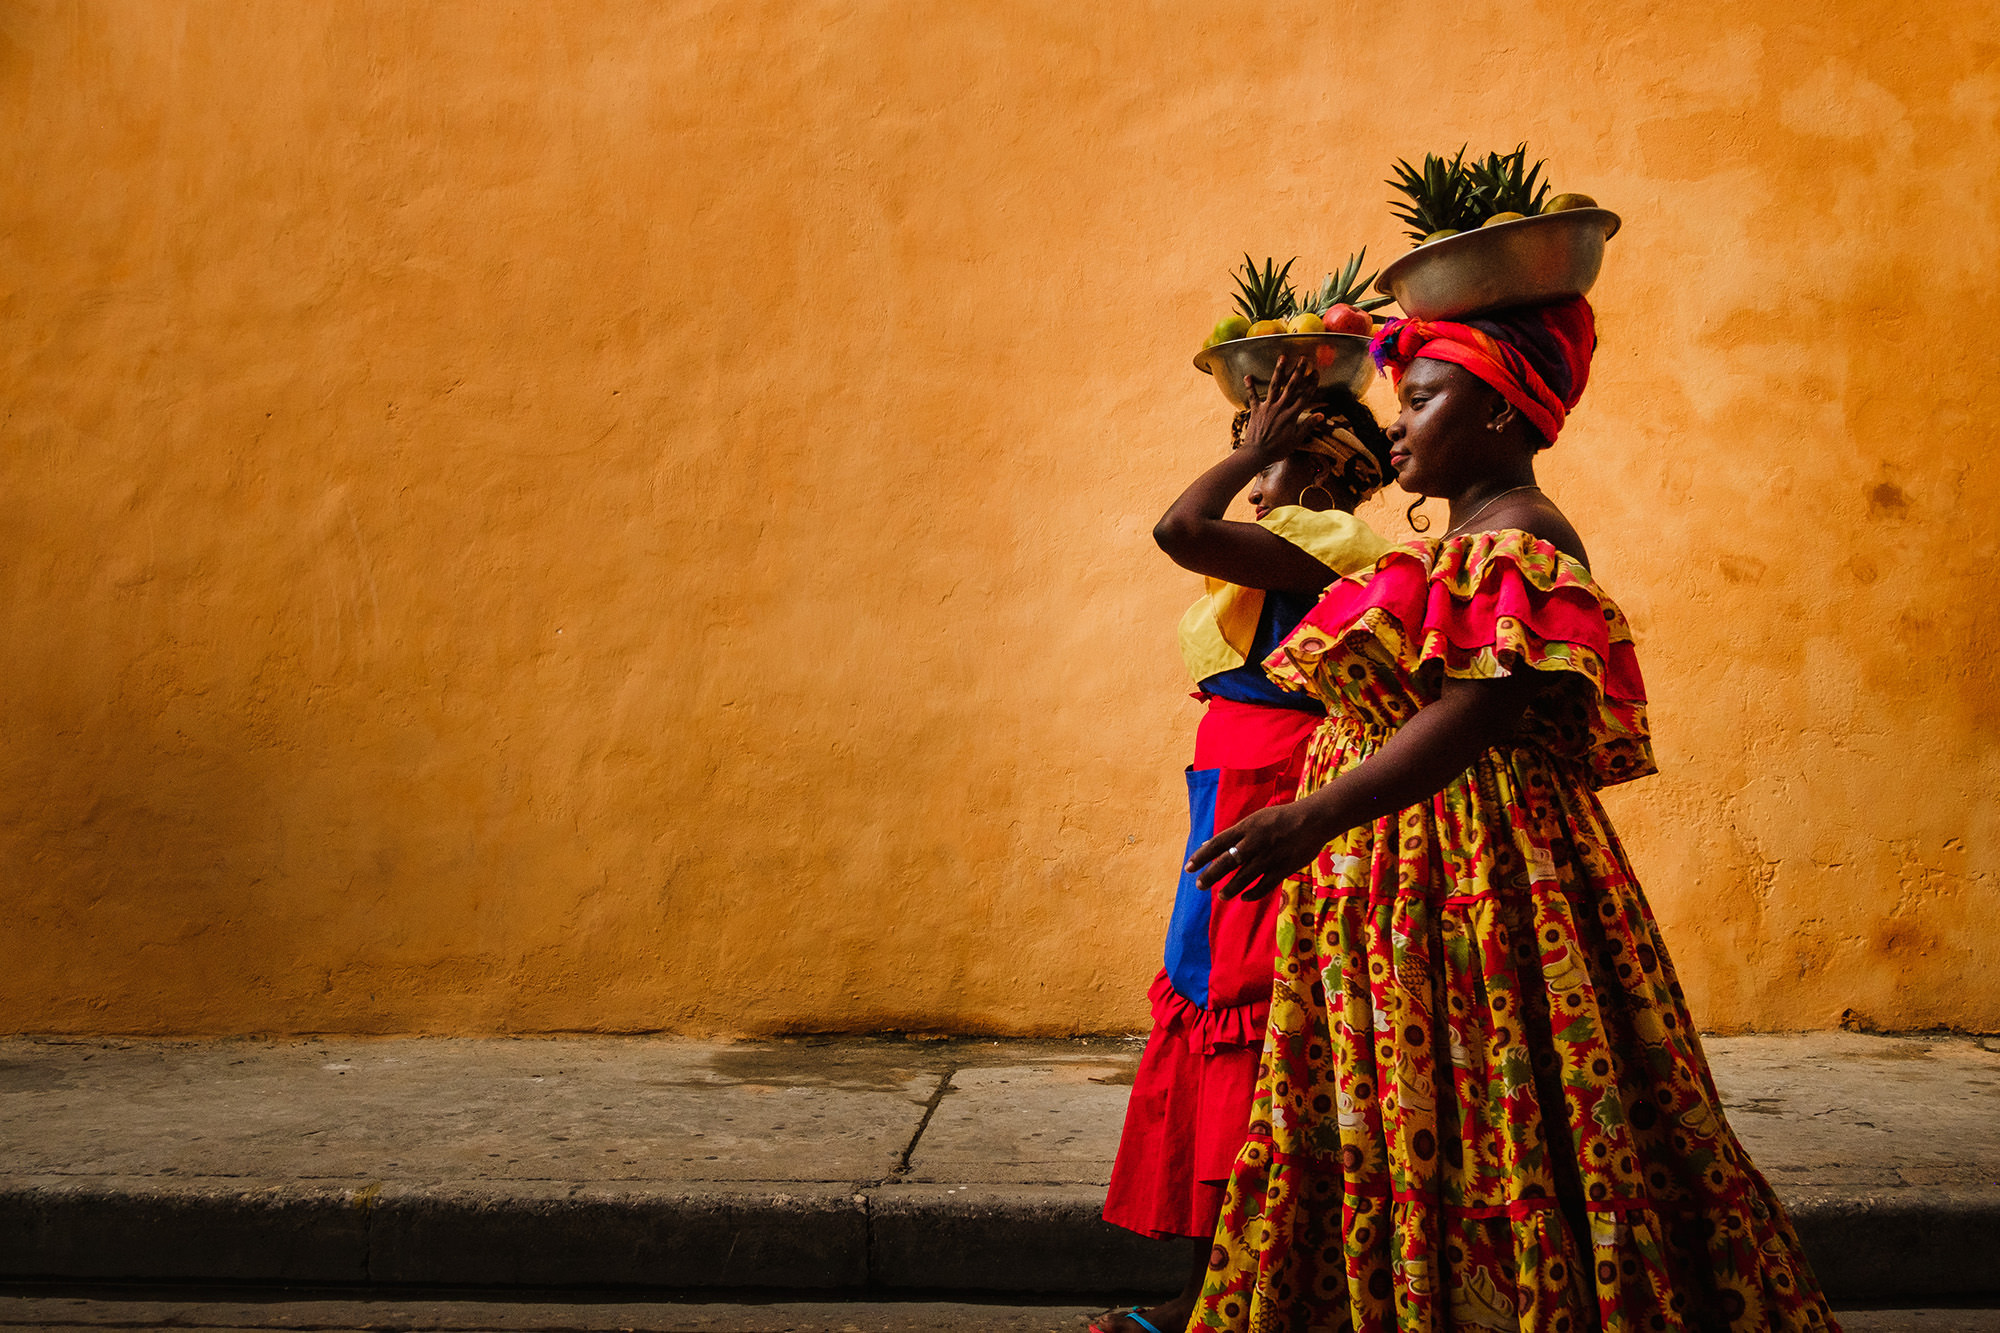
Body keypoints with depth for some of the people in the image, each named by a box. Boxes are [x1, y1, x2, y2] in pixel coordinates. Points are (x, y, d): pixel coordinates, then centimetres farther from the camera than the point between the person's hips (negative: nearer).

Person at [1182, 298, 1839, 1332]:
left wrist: (1313, 819, -33)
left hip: (1467, 875, -10)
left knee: (1468, 1147, -5)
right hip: (1407, 872, 10)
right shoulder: (1471, 545, 18)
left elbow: (1478, 712, -26)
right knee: (1395, 1145, 12)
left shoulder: (1516, 540, -14)